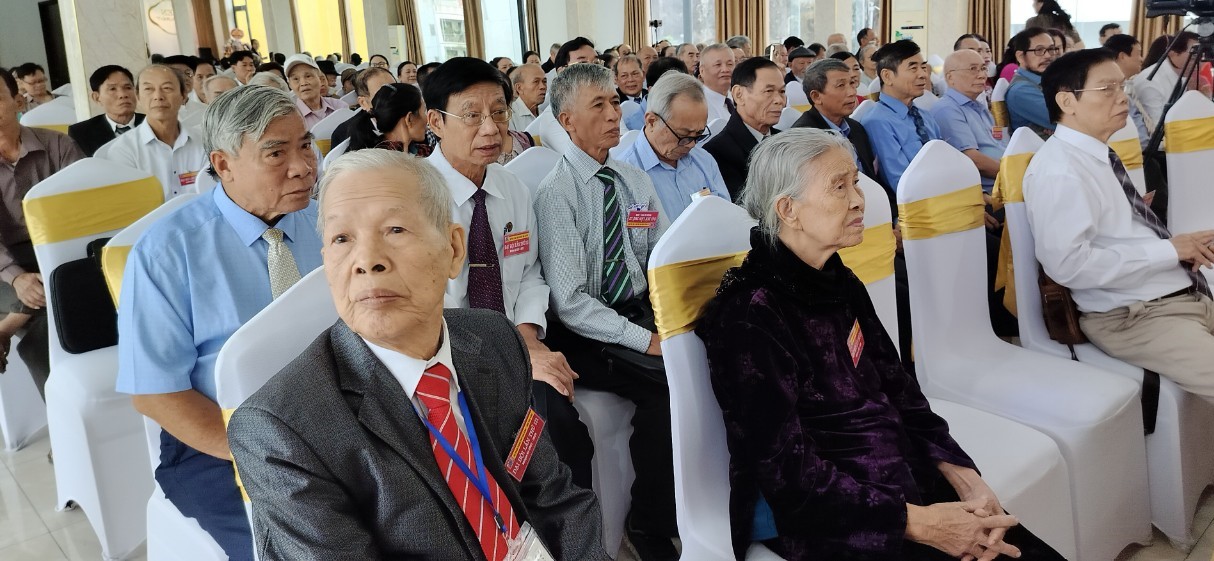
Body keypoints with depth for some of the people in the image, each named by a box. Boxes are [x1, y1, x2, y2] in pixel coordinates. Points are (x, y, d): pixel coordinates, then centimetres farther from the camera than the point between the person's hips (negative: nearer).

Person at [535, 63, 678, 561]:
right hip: (585, 333, -6)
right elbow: (568, 302, -17)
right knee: (668, 383, -28)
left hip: (641, 310, 6)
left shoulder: (636, 181, 10)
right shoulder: (557, 193, -11)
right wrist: (646, 341, -21)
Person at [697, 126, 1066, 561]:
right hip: (820, 520, -7)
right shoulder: (751, 316, -19)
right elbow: (789, 474, -20)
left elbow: (897, 391, 7)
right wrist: (916, 522, -21)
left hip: (904, 482, 7)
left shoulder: (840, 282, 7)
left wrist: (967, 481, -6)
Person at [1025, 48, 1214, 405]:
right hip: (1136, 317, -9)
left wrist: (1184, 246, -1)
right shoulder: (1059, 171, -17)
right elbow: (1070, 264, -26)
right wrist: (1169, 250, -18)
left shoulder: (1101, 155, 13)